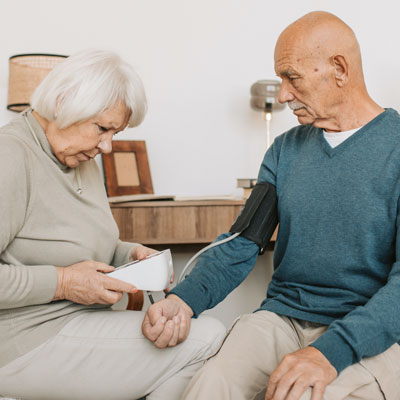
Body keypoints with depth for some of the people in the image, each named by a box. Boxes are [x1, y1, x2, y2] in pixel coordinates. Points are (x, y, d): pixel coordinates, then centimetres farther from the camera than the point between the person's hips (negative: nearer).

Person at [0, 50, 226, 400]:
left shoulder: (83, 162, 14)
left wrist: (128, 254, 4)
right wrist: (61, 282, -22)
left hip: (81, 319, 9)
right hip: (29, 341, -9)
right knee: (206, 342, -18)